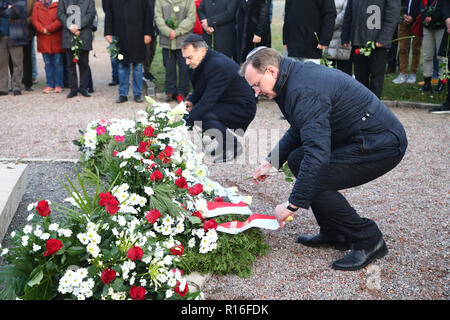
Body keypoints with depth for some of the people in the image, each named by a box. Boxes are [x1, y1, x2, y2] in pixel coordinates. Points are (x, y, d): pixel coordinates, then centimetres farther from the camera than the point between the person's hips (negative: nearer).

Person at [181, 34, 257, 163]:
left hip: (242, 109, -10)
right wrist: (191, 101, -5)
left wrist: (185, 123, -32)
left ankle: (233, 146, -8)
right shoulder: (202, 63, 3)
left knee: (202, 115, -29)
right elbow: (199, 91, 18)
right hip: (225, 104, 10)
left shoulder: (218, 65, -26)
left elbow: (208, 100, -31)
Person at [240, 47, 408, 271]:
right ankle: (334, 234, 17)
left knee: (314, 182, -19)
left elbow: (318, 154, -30)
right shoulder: (300, 74, 9)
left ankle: (369, 241, -2)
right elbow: (298, 131, 25)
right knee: (297, 159, 10)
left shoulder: (304, 92, -24)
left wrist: (292, 205, -25)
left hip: (383, 144, -11)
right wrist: (271, 162, 18)